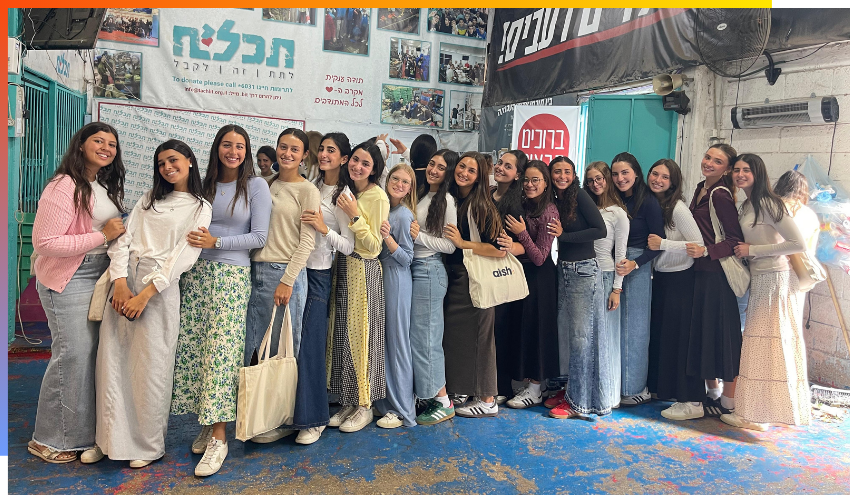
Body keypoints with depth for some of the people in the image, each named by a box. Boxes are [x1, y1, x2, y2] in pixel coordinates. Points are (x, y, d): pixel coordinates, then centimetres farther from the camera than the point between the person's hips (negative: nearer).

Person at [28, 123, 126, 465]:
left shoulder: (106, 186, 12)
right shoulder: (65, 186, -15)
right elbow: (44, 243, -21)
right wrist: (102, 236, -20)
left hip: (100, 275, 8)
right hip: (69, 279, -8)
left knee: (92, 353, 11)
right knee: (72, 353, -5)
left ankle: (85, 431, 24)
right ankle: (48, 440, 13)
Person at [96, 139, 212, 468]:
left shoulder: (200, 207, 3)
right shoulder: (150, 198, 17)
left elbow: (183, 256, -8)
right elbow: (124, 239, 6)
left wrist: (146, 294, -16)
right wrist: (120, 282, -10)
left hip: (160, 286, -4)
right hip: (123, 281, 5)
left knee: (150, 365, -2)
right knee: (112, 359, 3)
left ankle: (148, 445, 13)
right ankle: (111, 438, 17)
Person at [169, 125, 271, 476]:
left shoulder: (256, 186, 0)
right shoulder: (206, 185, 15)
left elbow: (259, 237, -5)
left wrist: (216, 242, -11)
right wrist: (194, 243, 3)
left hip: (232, 275, -5)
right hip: (196, 272, 5)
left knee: (220, 349, -9)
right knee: (192, 347, 1)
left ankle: (218, 437, -3)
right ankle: (205, 424, 14)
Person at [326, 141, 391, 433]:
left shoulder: (377, 196, -10)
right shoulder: (345, 191, 13)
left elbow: (373, 246, -14)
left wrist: (354, 216, -20)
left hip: (364, 272, -7)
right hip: (342, 269, 7)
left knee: (360, 335, -1)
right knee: (342, 334, 9)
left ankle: (365, 406, 14)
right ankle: (349, 402, 21)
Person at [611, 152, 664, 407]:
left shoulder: (648, 202, -8)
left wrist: (635, 263, -20)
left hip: (638, 268, -6)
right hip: (614, 266, 6)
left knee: (634, 327, 0)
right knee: (617, 326, 8)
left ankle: (636, 388, 12)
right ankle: (618, 383, 19)